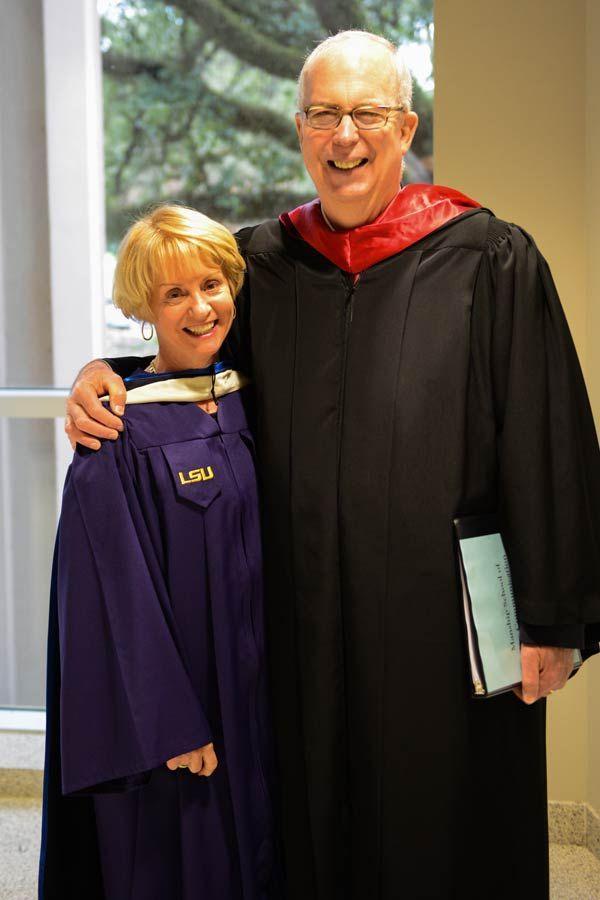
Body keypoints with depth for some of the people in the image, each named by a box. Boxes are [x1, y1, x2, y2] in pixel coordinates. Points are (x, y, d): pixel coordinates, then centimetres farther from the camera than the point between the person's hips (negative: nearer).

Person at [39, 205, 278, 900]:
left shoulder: (249, 402, 5)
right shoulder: (120, 434, -14)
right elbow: (120, 589, -15)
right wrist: (172, 725, -17)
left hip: (253, 694, 6)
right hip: (167, 702, -6)